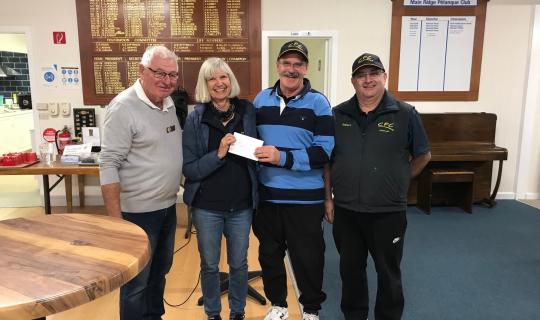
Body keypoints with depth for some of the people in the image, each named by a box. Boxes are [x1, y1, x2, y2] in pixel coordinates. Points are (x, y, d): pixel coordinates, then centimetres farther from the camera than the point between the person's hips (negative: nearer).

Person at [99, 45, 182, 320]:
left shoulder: (169, 103, 6)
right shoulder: (124, 107, -17)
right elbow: (109, 165, -19)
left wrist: (174, 193, 11)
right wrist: (115, 219, -20)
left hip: (168, 206, 8)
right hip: (139, 211, -8)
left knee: (160, 271, 23)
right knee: (137, 281, 9)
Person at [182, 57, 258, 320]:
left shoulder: (248, 112, -3)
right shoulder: (195, 119, -7)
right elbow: (189, 169, -11)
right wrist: (218, 154, -24)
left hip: (241, 206, 1)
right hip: (207, 206, -1)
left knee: (239, 264, 15)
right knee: (209, 266, 14)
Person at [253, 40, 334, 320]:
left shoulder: (318, 102, -7)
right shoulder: (261, 99, 6)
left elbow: (324, 151, -15)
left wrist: (283, 158, -23)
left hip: (305, 197, -3)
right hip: (267, 194, 4)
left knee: (308, 257, 10)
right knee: (269, 253, 17)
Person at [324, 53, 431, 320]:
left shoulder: (405, 114, -6)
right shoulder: (338, 115, 1)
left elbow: (423, 156, 6)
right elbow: (327, 159, 6)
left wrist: (398, 182, 6)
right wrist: (328, 198, 5)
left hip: (388, 213, -2)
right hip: (345, 211, 2)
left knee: (388, 273, 14)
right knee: (350, 269, 17)